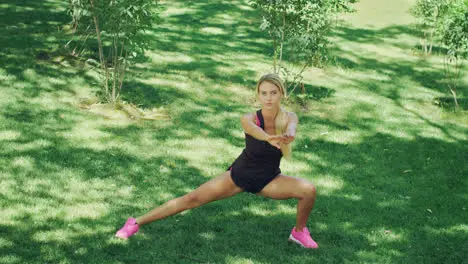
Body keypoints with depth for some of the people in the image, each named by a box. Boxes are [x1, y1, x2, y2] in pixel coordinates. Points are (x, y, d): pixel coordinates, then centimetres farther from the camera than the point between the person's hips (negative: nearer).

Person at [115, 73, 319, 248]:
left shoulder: (289, 118, -19)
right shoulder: (250, 118, -25)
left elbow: (291, 130, -44)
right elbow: (252, 128, -52)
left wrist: (288, 136, -71)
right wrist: (269, 138, -76)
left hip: (268, 180, 2)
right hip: (239, 175, -2)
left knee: (308, 190, -21)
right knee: (193, 199, -8)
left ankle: (299, 232, 8)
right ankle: (137, 223, 4)